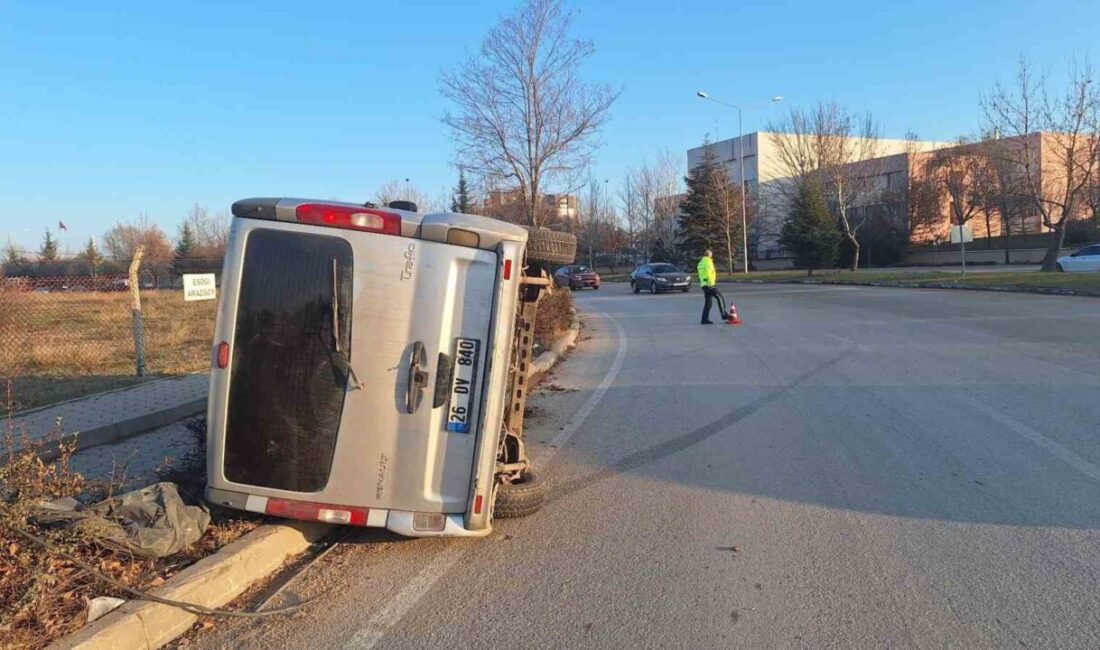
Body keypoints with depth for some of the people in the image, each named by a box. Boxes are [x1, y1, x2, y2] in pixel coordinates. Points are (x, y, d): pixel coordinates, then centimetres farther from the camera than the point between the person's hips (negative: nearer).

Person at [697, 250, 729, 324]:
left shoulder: (700, 263, 20)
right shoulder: (708, 261, -7)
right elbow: (709, 272, -17)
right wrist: (711, 283, -19)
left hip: (703, 284, 9)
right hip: (709, 284, -9)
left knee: (708, 302, 10)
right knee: (720, 298, -1)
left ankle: (705, 319, 6)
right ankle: (724, 315, -1)